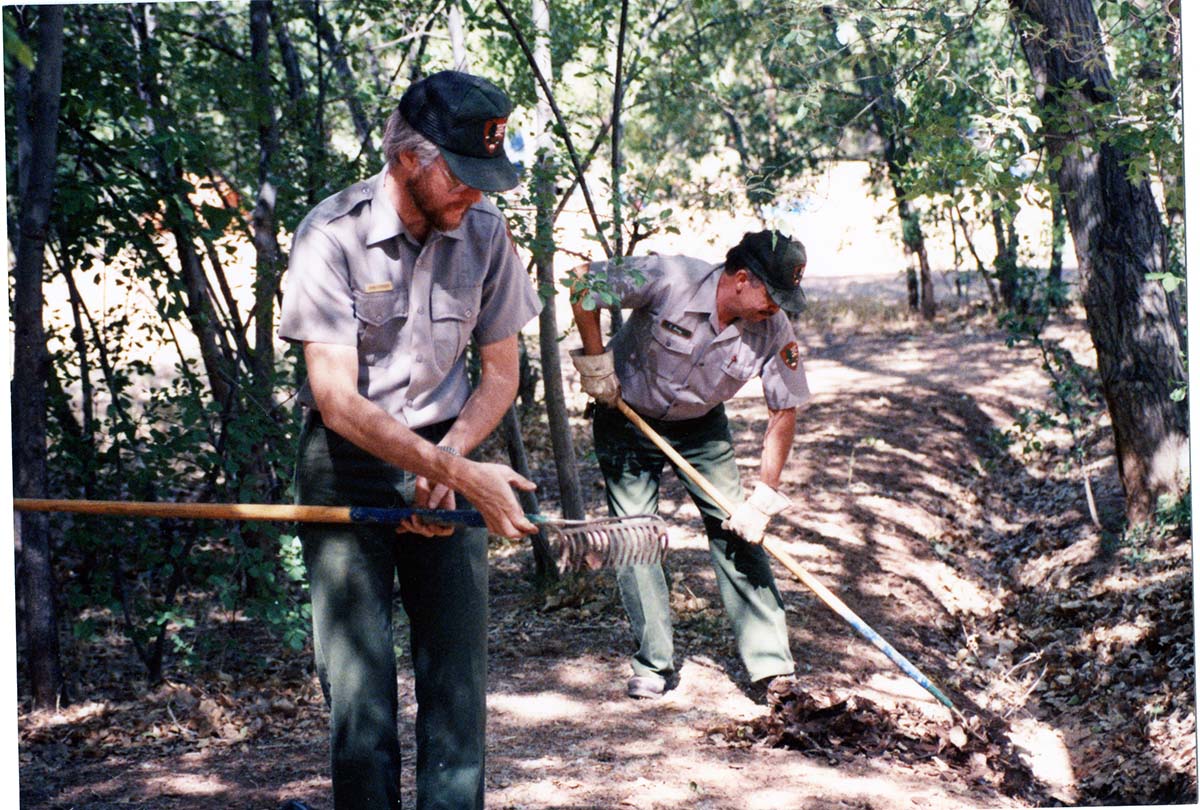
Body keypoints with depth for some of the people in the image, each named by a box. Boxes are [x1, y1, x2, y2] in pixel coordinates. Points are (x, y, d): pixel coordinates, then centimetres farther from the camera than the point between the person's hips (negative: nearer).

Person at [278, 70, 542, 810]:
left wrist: (448, 457, -12)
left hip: (449, 454, 3)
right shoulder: (333, 235, -16)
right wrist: (464, 475, -26)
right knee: (358, 675, -6)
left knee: (458, 668, -2)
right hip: (349, 464, -3)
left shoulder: (484, 229, -3)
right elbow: (339, 402, -20)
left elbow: (501, 373, 6)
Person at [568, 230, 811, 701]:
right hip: (626, 418, -2)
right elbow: (585, 281, -20)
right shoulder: (669, 279, -31)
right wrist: (595, 362, -18)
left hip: (701, 426, 2)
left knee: (738, 532, -6)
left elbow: (784, 411, -12)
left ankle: (769, 665, -2)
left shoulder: (773, 331, -21)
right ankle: (653, 665, 6)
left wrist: (763, 500, -16)